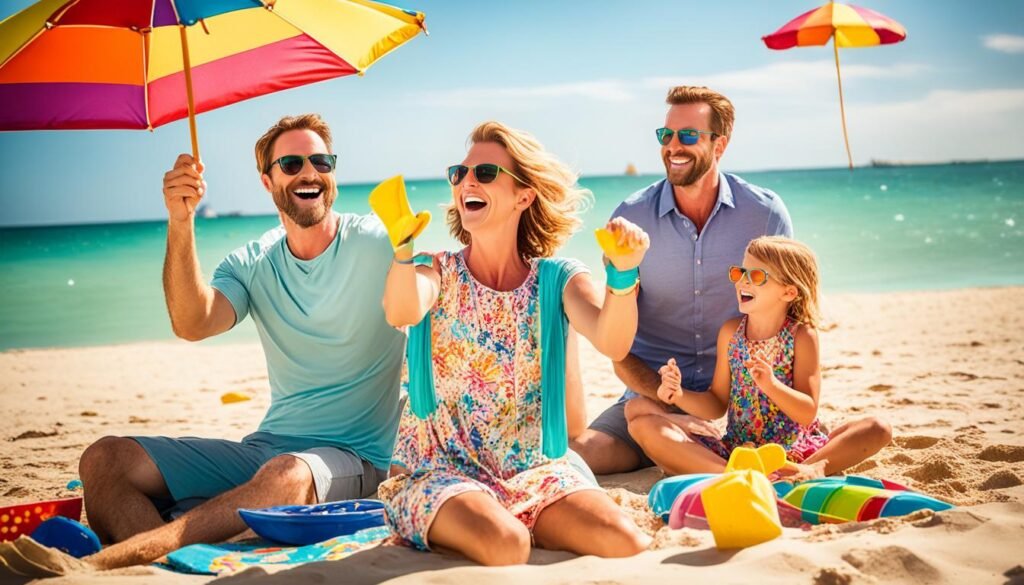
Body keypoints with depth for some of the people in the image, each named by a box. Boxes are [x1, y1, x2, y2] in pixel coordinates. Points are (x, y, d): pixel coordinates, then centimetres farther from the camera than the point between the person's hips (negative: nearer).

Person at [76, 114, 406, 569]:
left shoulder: (377, 243, -2)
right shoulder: (252, 263, 9)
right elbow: (192, 324, -10)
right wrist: (180, 224, -20)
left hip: (354, 458, -5)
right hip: (263, 447, 5)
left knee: (285, 475, -41)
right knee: (104, 460, -11)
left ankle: (95, 564, -40)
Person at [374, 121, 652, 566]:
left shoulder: (557, 280, 2)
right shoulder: (440, 273, 0)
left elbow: (611, 343, -18)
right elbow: (402, 315, -25)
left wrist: (622, 274, -39)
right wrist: (403, 246, -47)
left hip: (533, 470, 3)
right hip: (440, 471, -2)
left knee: (627, 547, -22)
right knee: (504, 546, -34)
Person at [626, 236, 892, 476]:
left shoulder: (802, 336, -5)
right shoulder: (731, 332, 5)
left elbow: (808, 413, -11)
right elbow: (717, 405, 10)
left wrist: (771, 385, -29)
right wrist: (680, 395, -10)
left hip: (795, 451, -2)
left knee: (876, 429, -25)